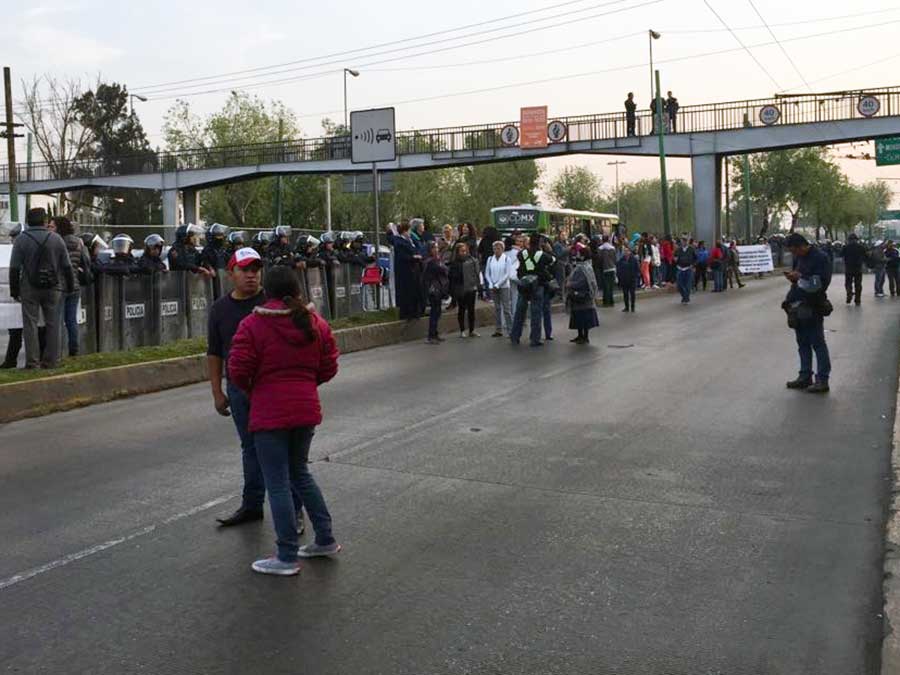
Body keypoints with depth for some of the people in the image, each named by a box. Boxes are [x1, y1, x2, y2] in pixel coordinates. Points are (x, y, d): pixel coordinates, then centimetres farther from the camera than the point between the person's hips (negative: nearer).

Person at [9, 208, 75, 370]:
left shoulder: (21, 240, -2)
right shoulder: (56, 238, 2)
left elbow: (14, 268, -2)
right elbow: (67, 266, 3)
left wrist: (14, 290, 5)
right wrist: (70, 287, 11)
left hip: (29, 289, -1)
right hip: (53, 289, 1)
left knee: (30, 323, 3)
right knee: (52, 324, 7)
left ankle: (32, 361, 1)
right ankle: (51, 360, 8)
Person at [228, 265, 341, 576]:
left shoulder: (252, 325, -11)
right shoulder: (316, 323, 4)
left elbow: (238, 370, -12)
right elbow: (329, 368, 6)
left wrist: (250, 391, 8)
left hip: (269, 413, -6)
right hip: (307, 409, 6)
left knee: (278, 483, 2)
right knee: (299, 472, 23)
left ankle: (287, 557, 9)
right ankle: (325, 539, 26)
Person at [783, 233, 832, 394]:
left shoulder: (820, 258, -12)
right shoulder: (799, 258, 12)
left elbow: (821, 282, -19)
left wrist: (800, 277, -19)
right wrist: (793, 277, 2)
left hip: (813, 308, -8)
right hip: (799, 306, 8)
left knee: (818, 343, -3)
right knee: (802, 343, 13)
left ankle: (823, 379, 1)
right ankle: (805, 376, 22)